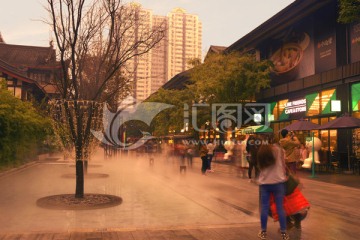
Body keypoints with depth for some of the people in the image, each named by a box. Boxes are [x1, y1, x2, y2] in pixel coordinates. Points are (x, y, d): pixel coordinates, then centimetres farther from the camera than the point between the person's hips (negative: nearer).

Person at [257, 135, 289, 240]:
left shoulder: (260, 151, 7)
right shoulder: (279, 149, -1)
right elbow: (283, 165, 2)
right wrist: (284, 176, 15)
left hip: (264, 182, 2)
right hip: (278, 181, -2)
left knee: (264, 207, 6)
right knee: (280, 207, 3)